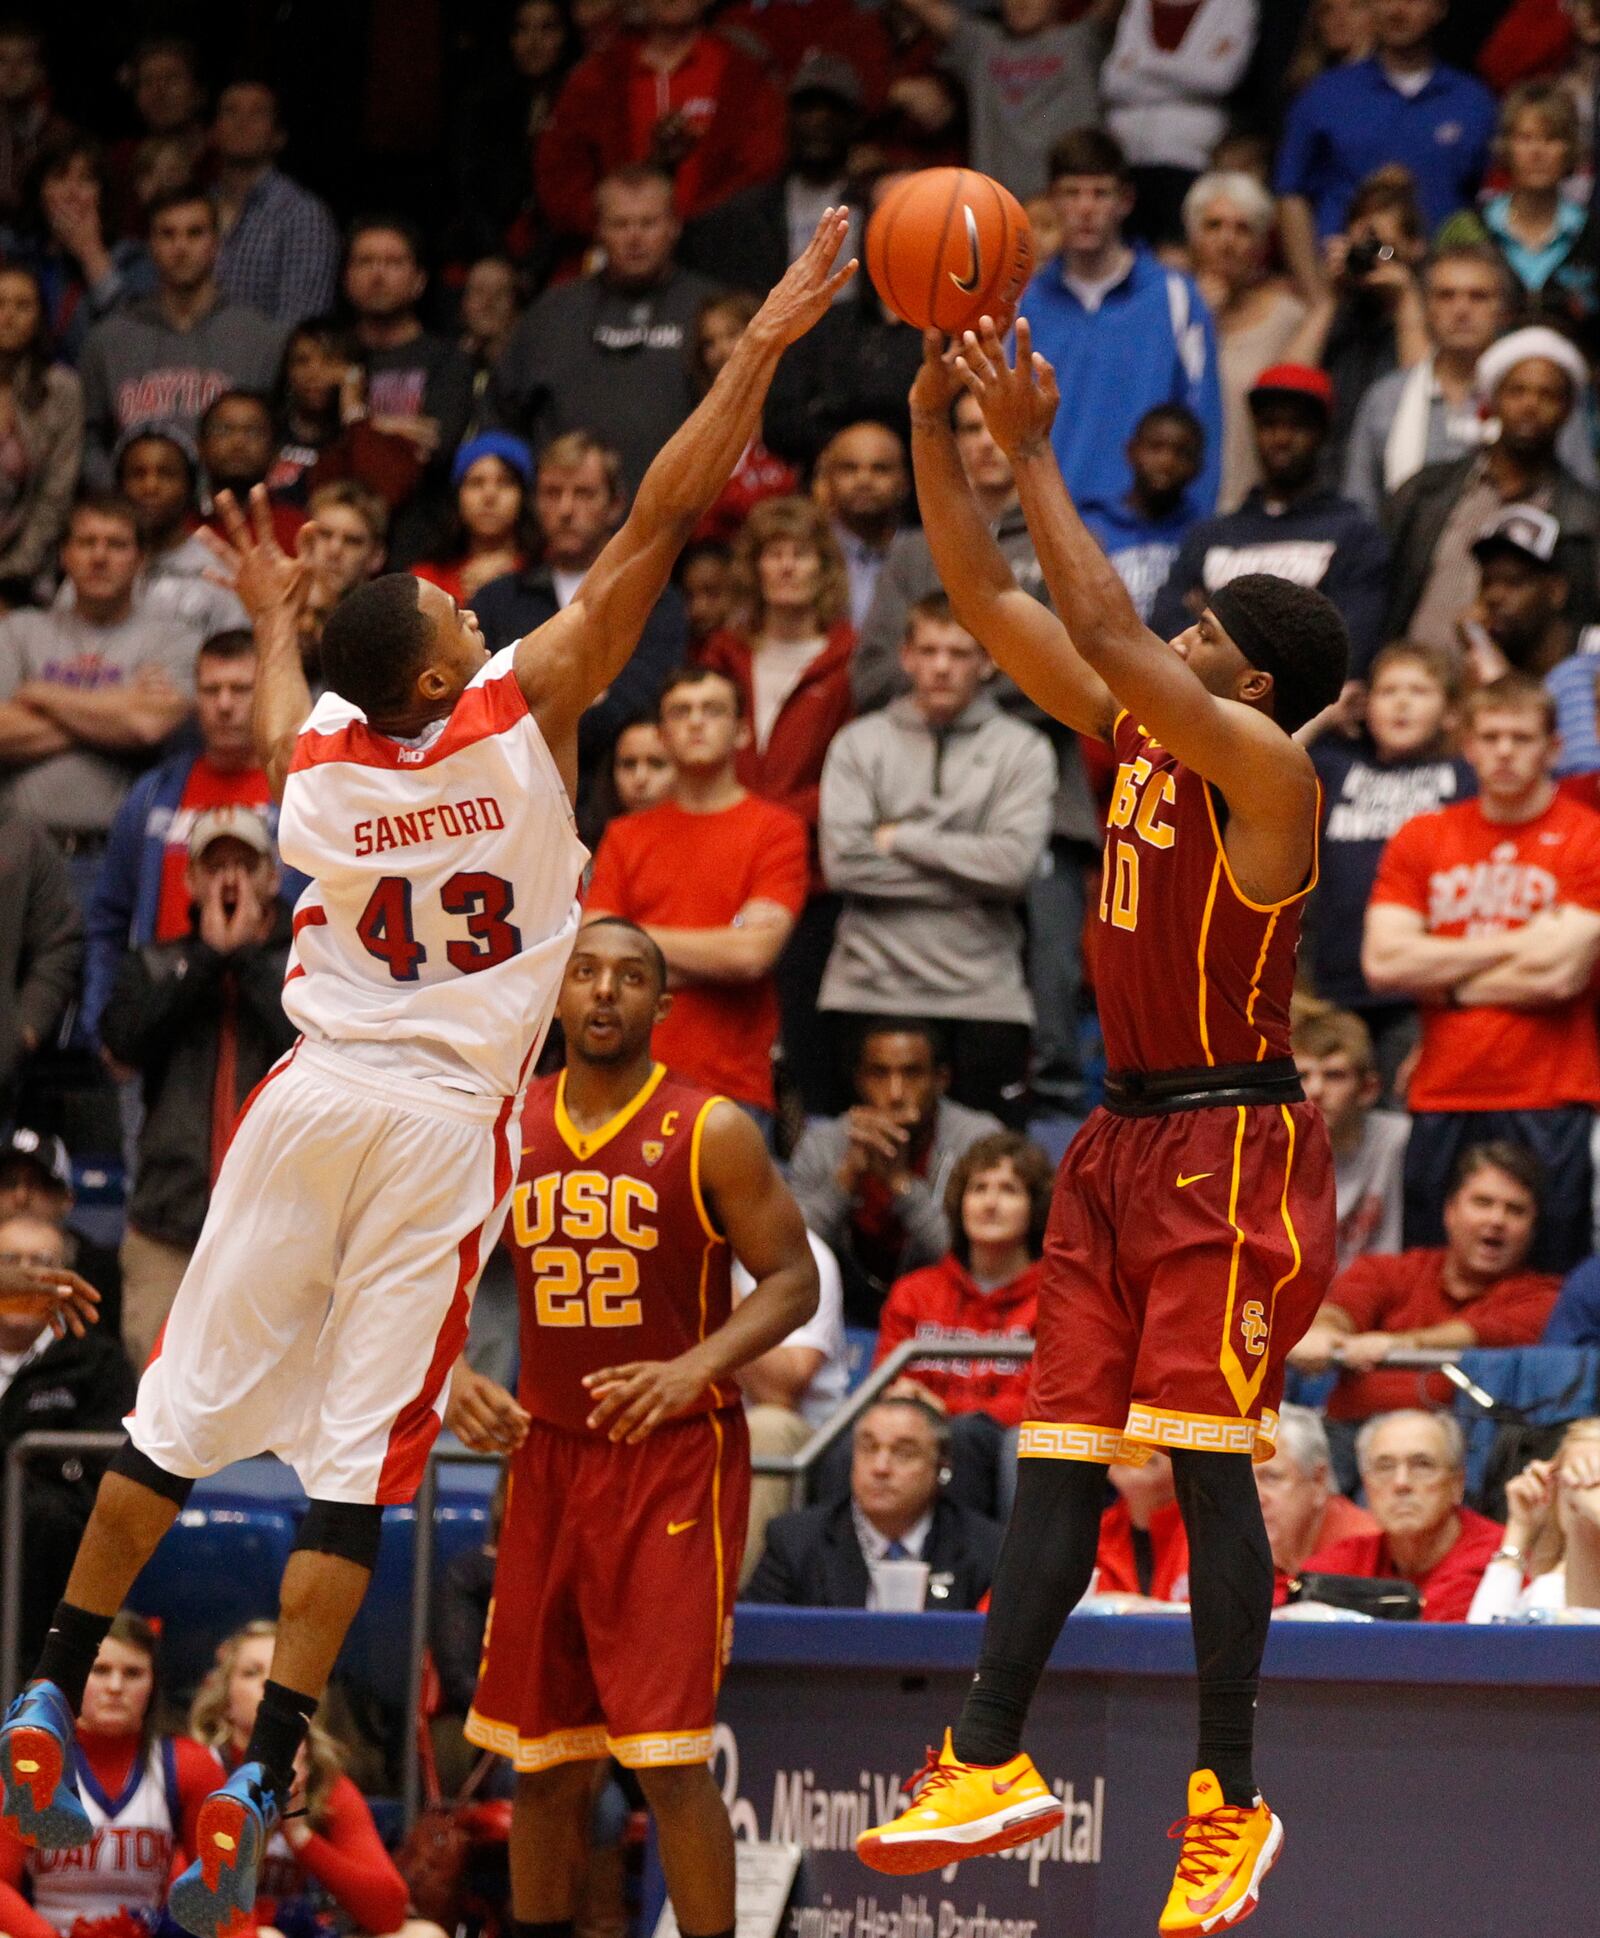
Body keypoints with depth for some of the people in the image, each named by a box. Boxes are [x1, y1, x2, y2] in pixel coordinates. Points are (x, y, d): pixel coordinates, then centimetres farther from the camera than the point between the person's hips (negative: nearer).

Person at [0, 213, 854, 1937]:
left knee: (180, 1417, 12)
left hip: (314, 1093, 4)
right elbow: (657, 525, -9)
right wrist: (758, 355, -6)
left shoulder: (315, 754, 0)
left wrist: (270, 616, 47)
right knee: (356, 1464, -4)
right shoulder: (521, 718, -10)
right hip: (446, 1120, -4)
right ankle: (257, 1784, -9)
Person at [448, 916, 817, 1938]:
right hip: (548, 1458, 5)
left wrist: (693, 1370, -24)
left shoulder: (711, 1133, -8)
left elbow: (793, 1280, -8)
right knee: (543, 1754, 10)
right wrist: (459, 1378, -5)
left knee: (668, 1754, -11)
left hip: (677, 1462, -5)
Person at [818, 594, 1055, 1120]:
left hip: (983, 998, 0)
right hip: (869, 993, 1)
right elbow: (844, 861, -5)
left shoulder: (1023, 751, 7)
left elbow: (1014, 861, -8)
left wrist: (899, 838, -4)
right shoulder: (859, 743, 8)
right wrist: (968, 876, -6)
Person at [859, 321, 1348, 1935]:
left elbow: (1106, 634, -24)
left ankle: (1230, 1802, -5)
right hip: (1124, 1140, 9)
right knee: (1057, 1452, 5)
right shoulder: (1133, 736, 9)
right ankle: (991, 1765, 5)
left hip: (1230, 1149, -9)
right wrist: (933, 429, 0)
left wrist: (1033, 453, -19)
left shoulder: (1264, 768, -14)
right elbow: (991, 606, 9)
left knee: (1207, 1460, -9)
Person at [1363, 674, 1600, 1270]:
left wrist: (1447, 984, 0)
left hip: (1547, 1107, -3)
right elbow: (1383, 962, -1)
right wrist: (1519, 944, -4)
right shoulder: (1421, 840, 12)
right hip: (1441, 1103, 3)